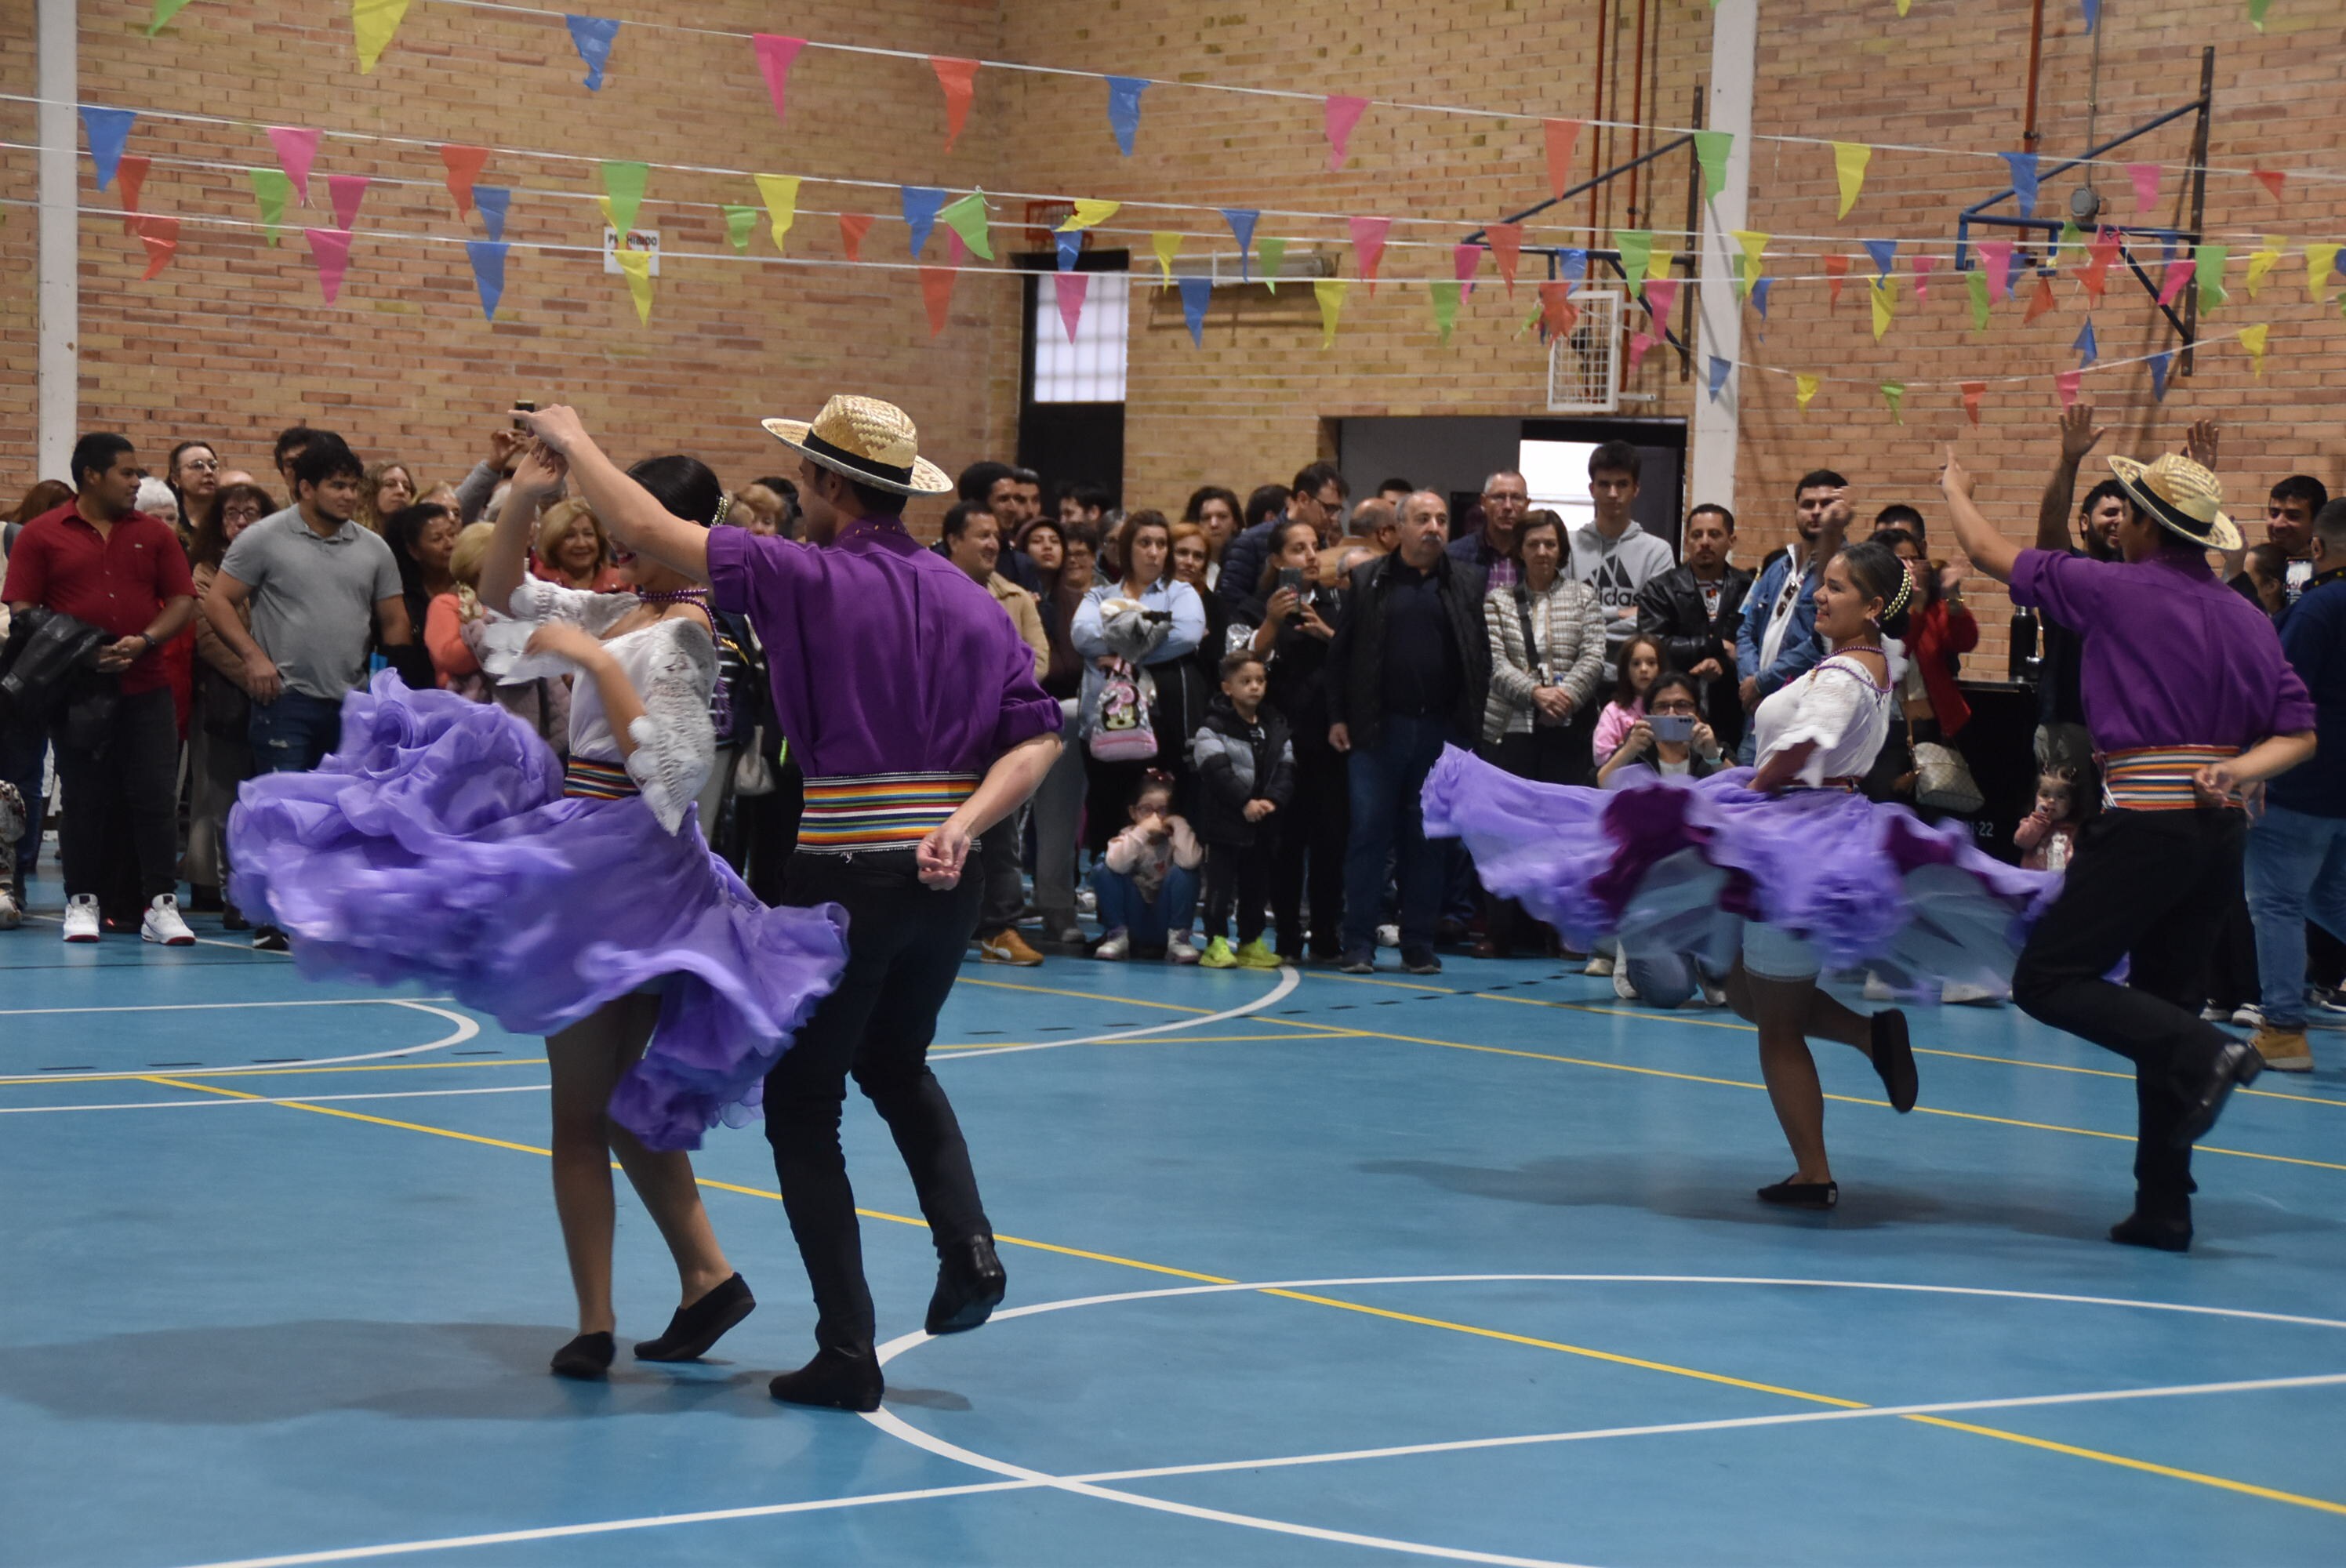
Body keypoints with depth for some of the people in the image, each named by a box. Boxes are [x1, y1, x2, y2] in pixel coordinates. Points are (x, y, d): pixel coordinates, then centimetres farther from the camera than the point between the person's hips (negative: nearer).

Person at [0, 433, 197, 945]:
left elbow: (183, 600, 7)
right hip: (77, 690, -2)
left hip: (145, 687, 2)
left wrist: (144, 641, -10)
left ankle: (161, 904, 1)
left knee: (155, 797, -2)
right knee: (84, 800, 5)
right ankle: (81, 902, 16)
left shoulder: (154, 534, 9)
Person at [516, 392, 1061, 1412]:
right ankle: (967, 1247, 10)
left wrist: (571, 441, 7)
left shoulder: (809, 578, -9)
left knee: (802, 1106, 7)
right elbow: (1036, 737, 1)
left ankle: (847, 1354, 4)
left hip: (845, 876, -6)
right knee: (896, 1065, 29)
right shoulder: (971, 599, 8)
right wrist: (962, 822, -8)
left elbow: (649, 532, -8)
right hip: (946, 880, 6)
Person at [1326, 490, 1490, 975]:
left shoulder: (1467, 584, 8)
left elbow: (1481, 657, 5)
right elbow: (1341, 652, 5)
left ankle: (1419, 945, 12)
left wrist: (1472, 724, -3)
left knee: (1428, 840, 6)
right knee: (1369, 834, -1)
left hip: (1441, 731, 1)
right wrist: (1338, 718, -2)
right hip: (1378, 730, -1)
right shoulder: (1369, 581, 5)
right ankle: (1359, 945, 3)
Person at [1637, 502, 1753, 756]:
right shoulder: (1660, 591, 6)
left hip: (1731, 721, 0)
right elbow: (1654, 646, -7)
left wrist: (1724, 666, -18)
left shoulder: (1748, 590, 7)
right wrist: (1716, 646, -7)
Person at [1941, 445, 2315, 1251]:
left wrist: (1957, 491, 24)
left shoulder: (2119, 590, -6)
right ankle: (2164, 1206, 12)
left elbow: (1990, 553, 5)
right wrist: (2238, 770, -5)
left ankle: (2206, 1053, -21)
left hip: (2144, 821, -7)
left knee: (2049, 980, -4)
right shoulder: (2247, 617, 11)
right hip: (2218, 826, 7)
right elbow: (2298, 731, 8)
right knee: (2165, 1005, 12)